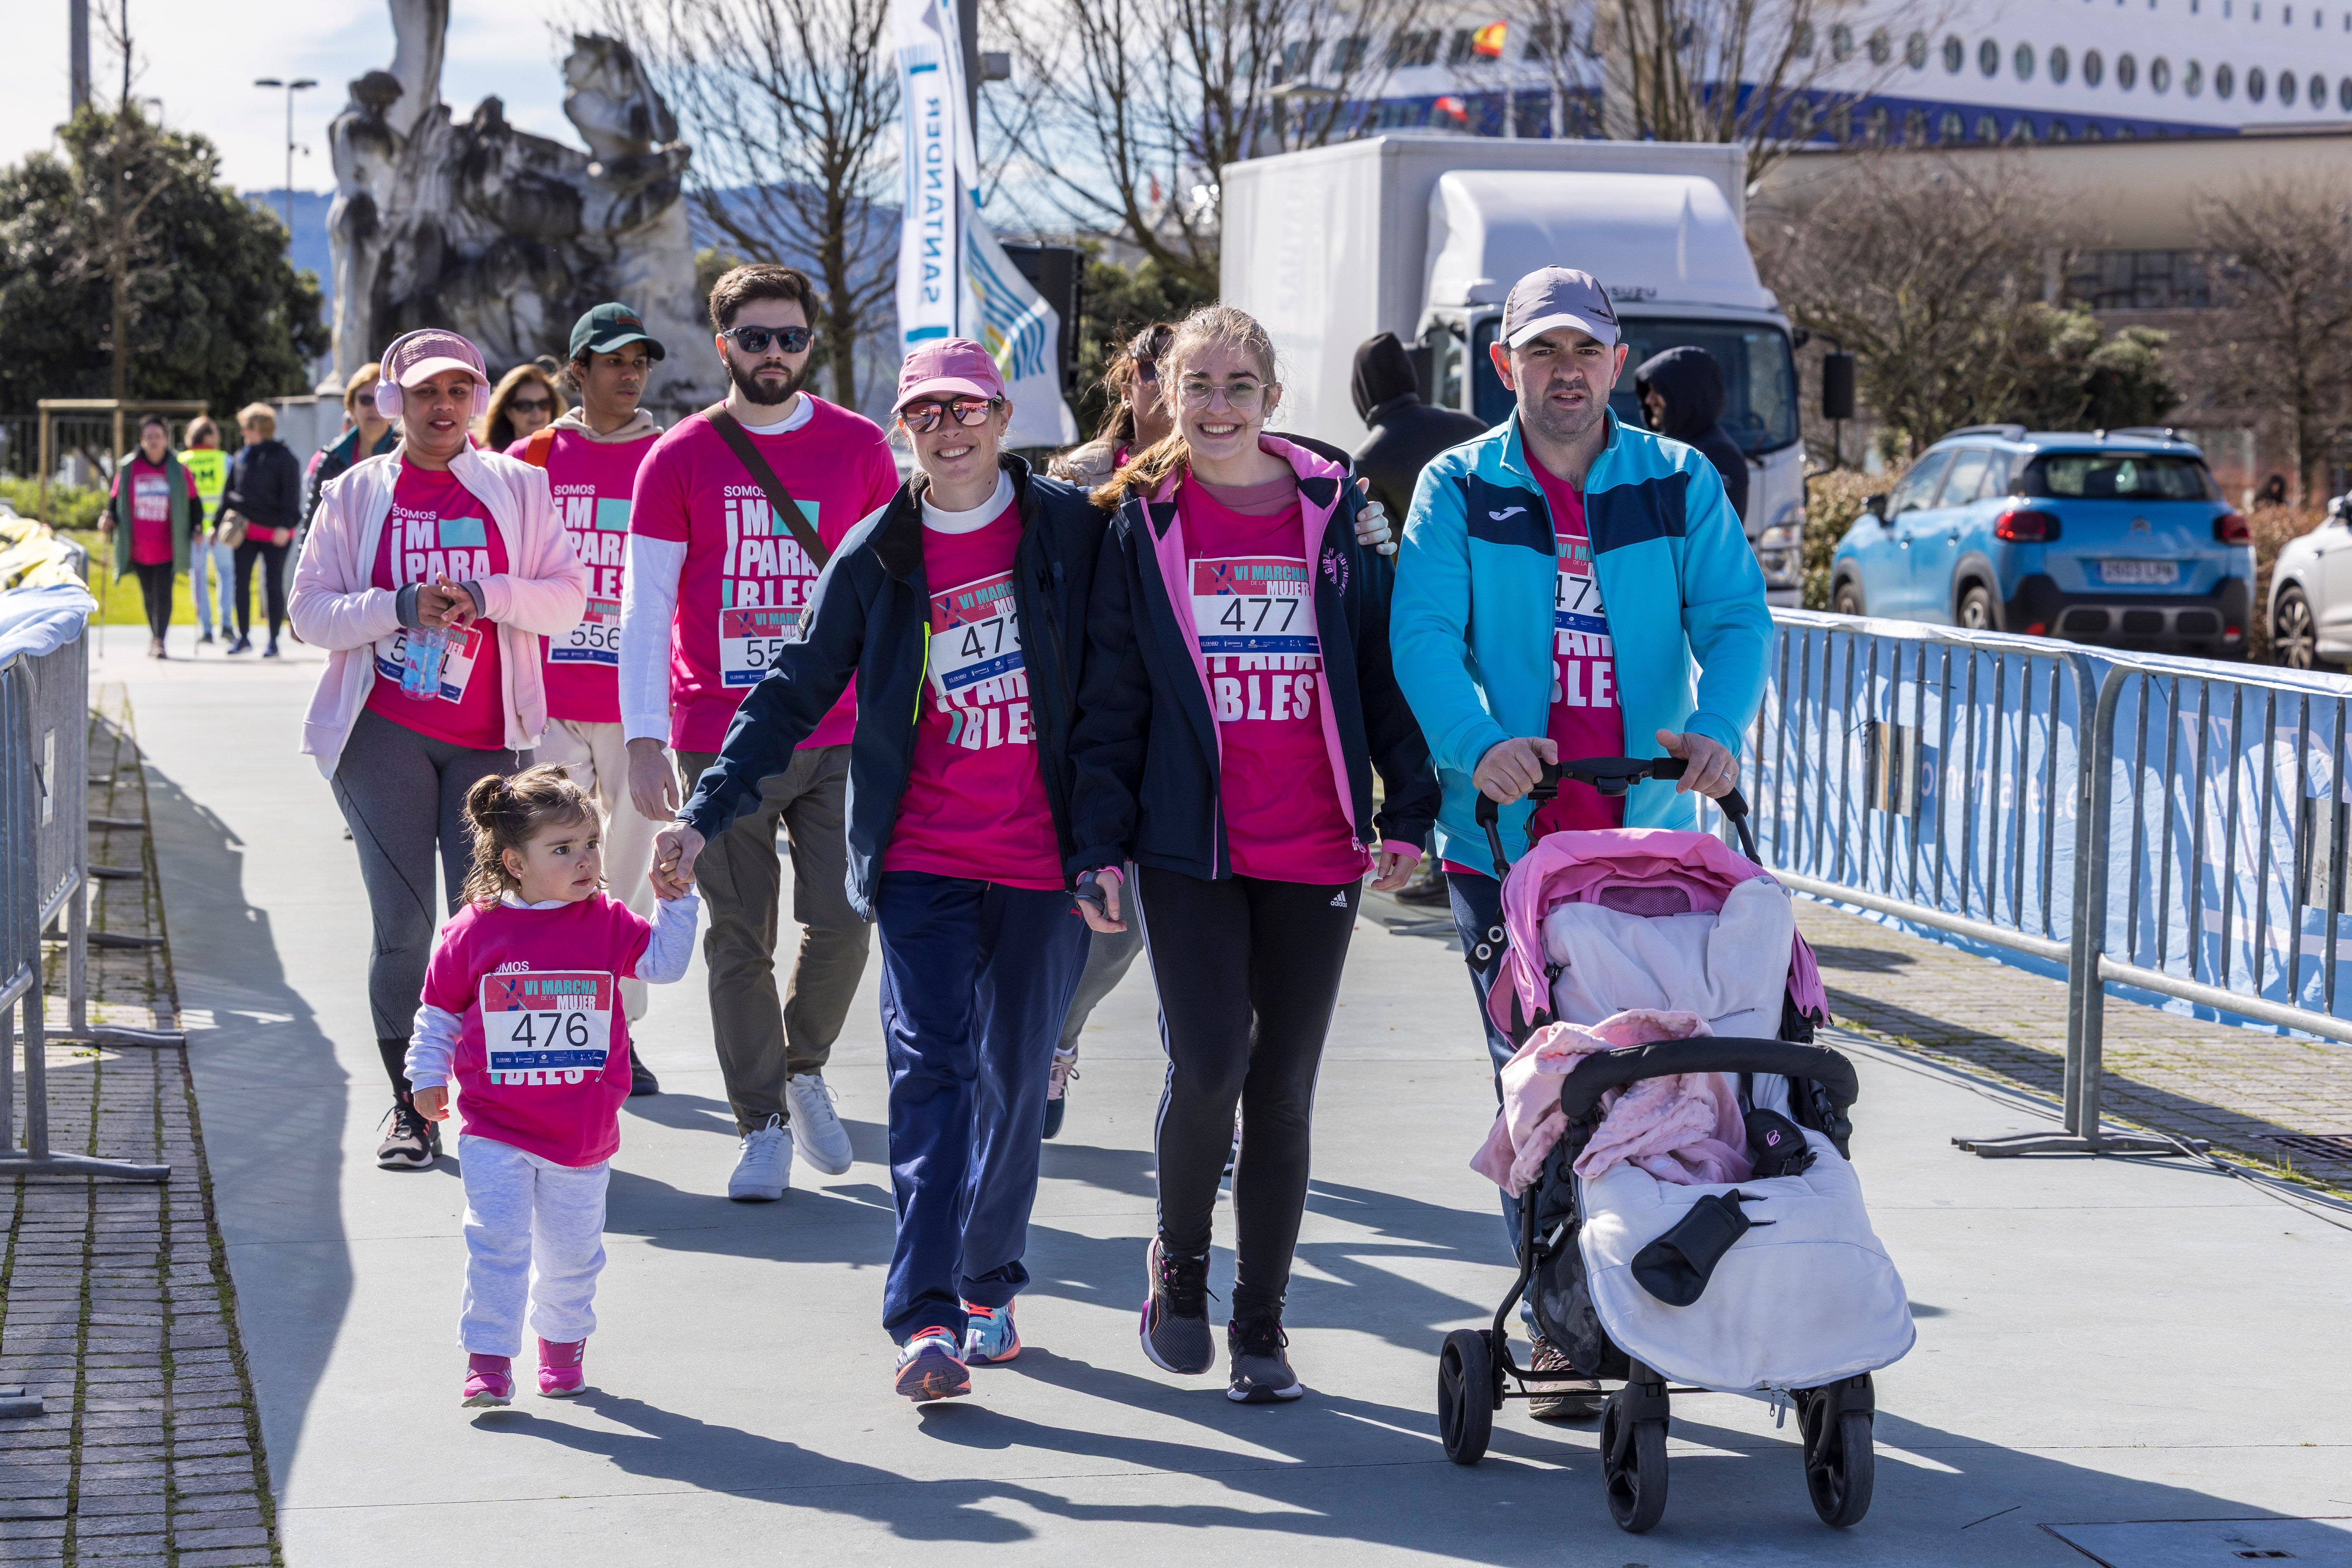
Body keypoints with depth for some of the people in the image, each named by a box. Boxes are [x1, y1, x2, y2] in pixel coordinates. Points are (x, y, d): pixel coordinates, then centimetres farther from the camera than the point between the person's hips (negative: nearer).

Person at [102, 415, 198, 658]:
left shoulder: (178, 470, 2)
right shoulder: (128, 467, 3)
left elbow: (194, 503, 10)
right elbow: (116, 500, 10)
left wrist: (195, 529, -1)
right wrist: (109, 520, -7)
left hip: (168, 546, -2)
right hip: (138, 546, 2)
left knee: (163, 592, -12)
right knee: (149, 595, 12)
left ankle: (159, 640, -9)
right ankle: (155, 634, 31)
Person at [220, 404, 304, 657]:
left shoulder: (284, 458, -5)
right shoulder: (242, 456, 11)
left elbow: (291, 496, -8)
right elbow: (231, 491, 18)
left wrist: (285, 525, -17)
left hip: (274, 532, -5)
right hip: (246, 530, 5)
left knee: (274, 585, -1)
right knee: (241, 583, 3)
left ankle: (273, 641, 4)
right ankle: (244, 638, 13)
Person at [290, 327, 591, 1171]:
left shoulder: (518, 487, 8)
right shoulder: (355, 494, 7)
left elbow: (568, 597, 2)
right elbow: (312, 610, 2)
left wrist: (485, 596, -14)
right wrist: (403, 606, -14)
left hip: (488, 737, 1)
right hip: (383, 732, 0)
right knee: (403, 925, -3)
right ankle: (409, 1106, 7)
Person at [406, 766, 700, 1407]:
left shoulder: (606, 923, -2)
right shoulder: (474, 931, -7)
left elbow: (664, 962, 4)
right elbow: (440, 1012, 4)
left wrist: (677, 903, -6)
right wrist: (428, 1078, 7)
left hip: (584, 1132, 2)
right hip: (496, 1132, -2)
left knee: (572, 1250, 13)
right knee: (497, 1242, -9)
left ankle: (563, 1343, 35)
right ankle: (489, 1362, -1)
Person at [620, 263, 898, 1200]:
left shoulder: (860, 449, 5)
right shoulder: (680, 458, 1)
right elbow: (643, 606, 0)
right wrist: (643, 739, -7)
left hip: (839, 737, 1)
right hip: (720, 740, -1)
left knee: (841, 923, -3)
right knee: (739, 940, 2)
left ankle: (804, 1068, 24)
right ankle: (763, 1125, 12)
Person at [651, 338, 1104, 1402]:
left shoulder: (1073, 530, 1)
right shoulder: (875, 559, 5)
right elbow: (796, 692, 6)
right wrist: (707, 815, -3)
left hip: (1042, 860, 0)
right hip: (922, 860, 0)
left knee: (1015, 1078, 8)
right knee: (929, 1072, -11)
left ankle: (989, 1286, 27)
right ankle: (926, 1318, -17)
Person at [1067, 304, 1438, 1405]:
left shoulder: (1331, 513, 6)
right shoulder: (1141, 526, 4)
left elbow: (1382, 670, 9)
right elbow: (1109, 698, 4)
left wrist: (1407, 813, 2)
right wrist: (1099, 845, -2)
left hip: (1318, 853, 2)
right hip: (1189, 850, -1)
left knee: (1283, 1089, 5)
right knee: (1207, 1068, -13)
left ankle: (1260, 1326, 16)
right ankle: (1179, 1260, 15)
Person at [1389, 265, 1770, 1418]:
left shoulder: (1680, 485, 9)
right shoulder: (1458, 490, 5)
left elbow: (1736, 618, -1)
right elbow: (1424, 632, -7)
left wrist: (1718, 728, -21)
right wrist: (1479, 742, -25)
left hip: (1650, 835, 1)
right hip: (1506, 838, -1)